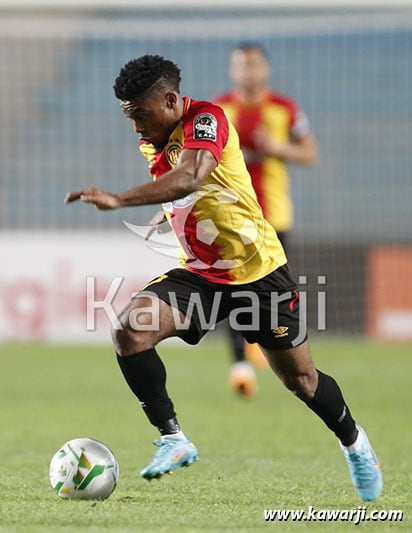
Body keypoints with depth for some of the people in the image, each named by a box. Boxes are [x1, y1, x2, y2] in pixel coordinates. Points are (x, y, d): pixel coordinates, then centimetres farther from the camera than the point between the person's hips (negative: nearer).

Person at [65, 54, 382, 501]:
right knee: (129, 329, -21)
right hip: (198, 275, 6)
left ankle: (353, 442, 36)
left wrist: (119, 199, -52)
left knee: (300, 379, 7)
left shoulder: (206, 119, -21)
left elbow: (189, 179, -41)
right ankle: (173, 439, -17)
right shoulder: (151, 143, 3)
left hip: (258, 272, -6)